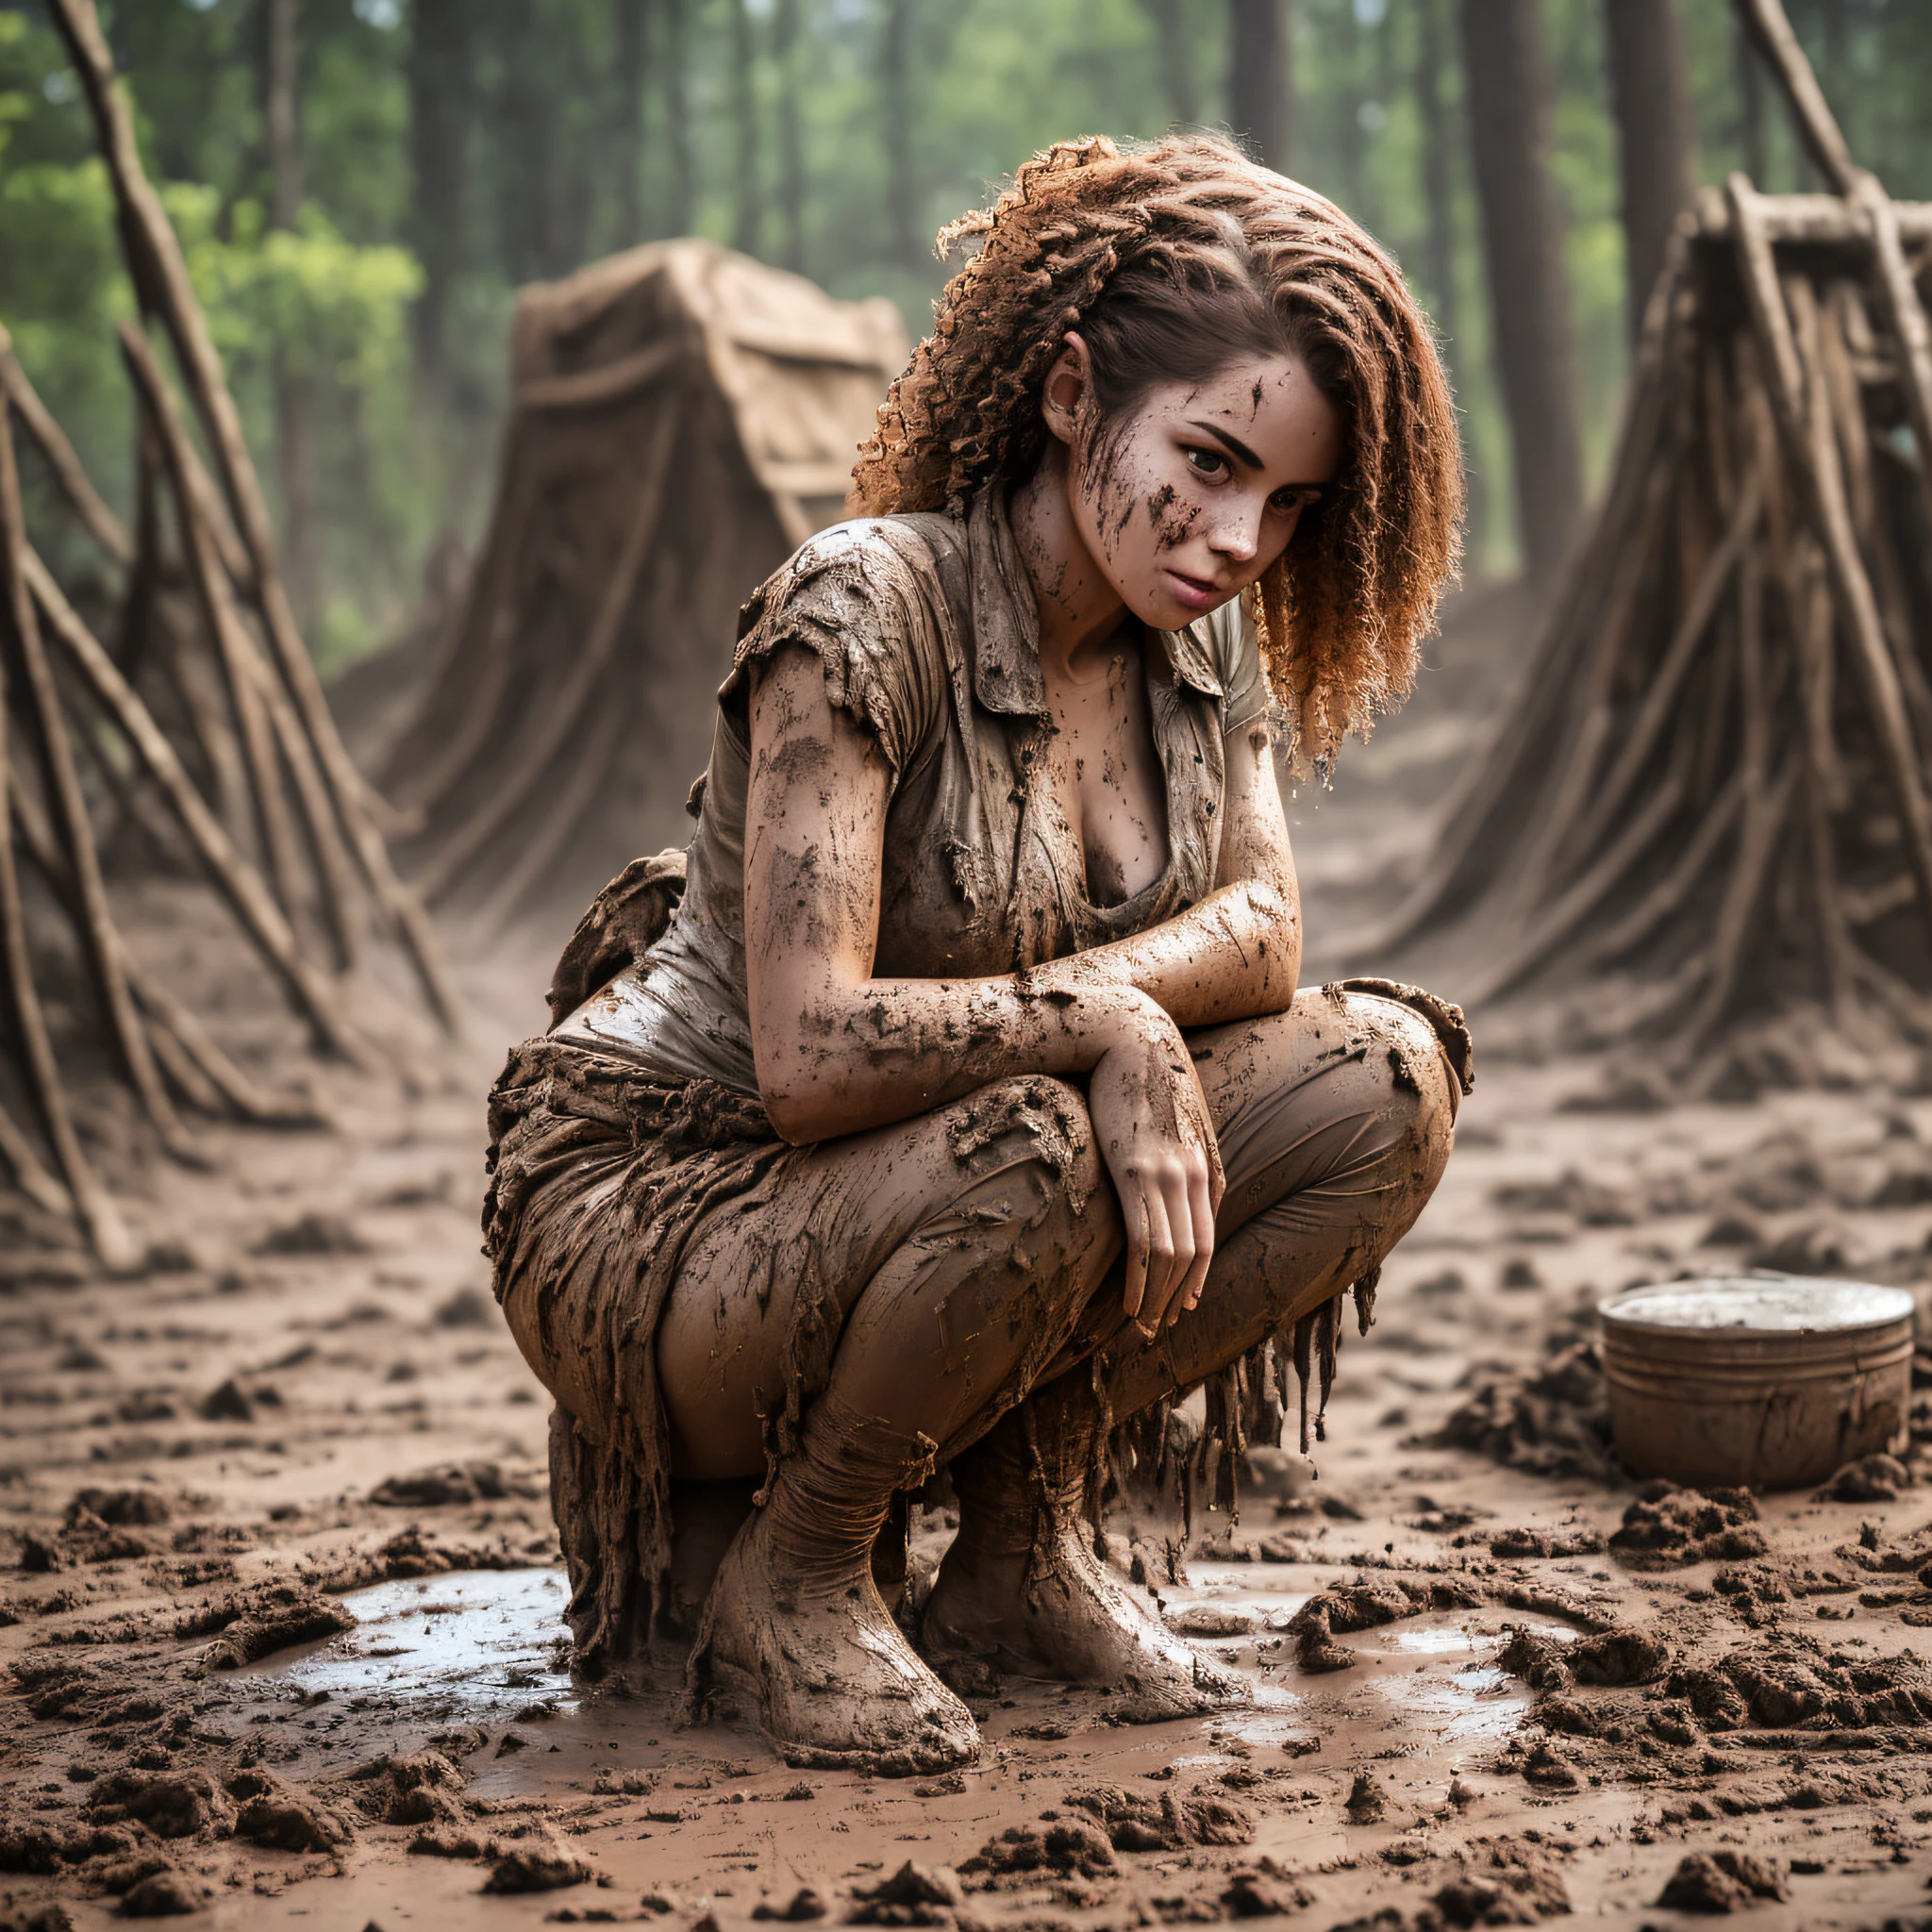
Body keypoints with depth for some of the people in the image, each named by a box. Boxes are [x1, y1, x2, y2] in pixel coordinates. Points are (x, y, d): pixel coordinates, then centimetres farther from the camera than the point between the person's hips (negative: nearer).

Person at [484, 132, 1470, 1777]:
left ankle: (1022, 1547, 0)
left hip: (939, 1203, 7)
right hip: (657, 1213, -7)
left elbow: (1263, 931, -9)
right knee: (1034, 1157, -38)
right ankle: (787, 1579, -8)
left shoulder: (1208, 635, 1)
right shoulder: (866, 609, -23)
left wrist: (1026, 1006, -25)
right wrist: (1101, 1023, -31)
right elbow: (812, 1055, -30)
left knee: (1385, 1084, -12)